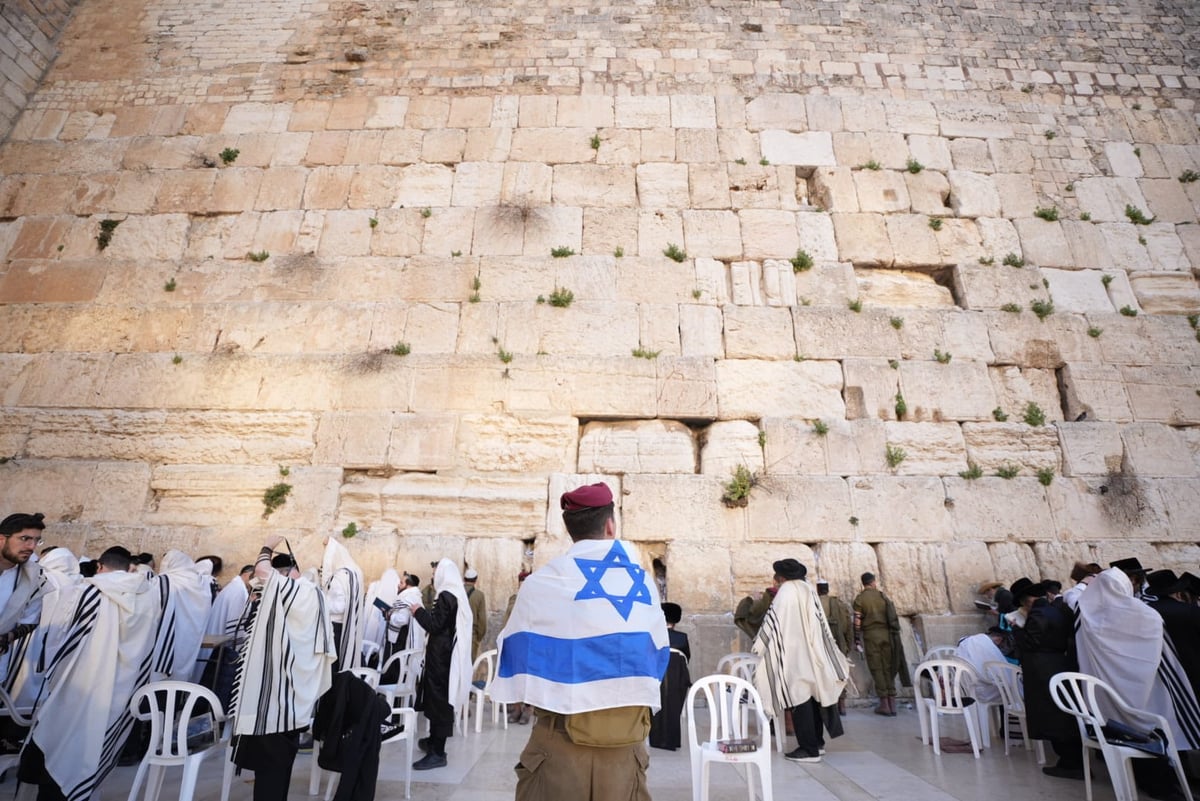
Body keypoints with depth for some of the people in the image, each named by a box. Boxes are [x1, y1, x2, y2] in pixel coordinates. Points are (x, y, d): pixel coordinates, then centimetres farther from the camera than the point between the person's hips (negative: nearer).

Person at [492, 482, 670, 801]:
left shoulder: (543, 582, -6)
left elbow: (516, 650, 4)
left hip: (562, 738, -2)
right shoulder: (644, 581, 3)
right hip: (629, 739, 3)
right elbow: (658, 654, 12)